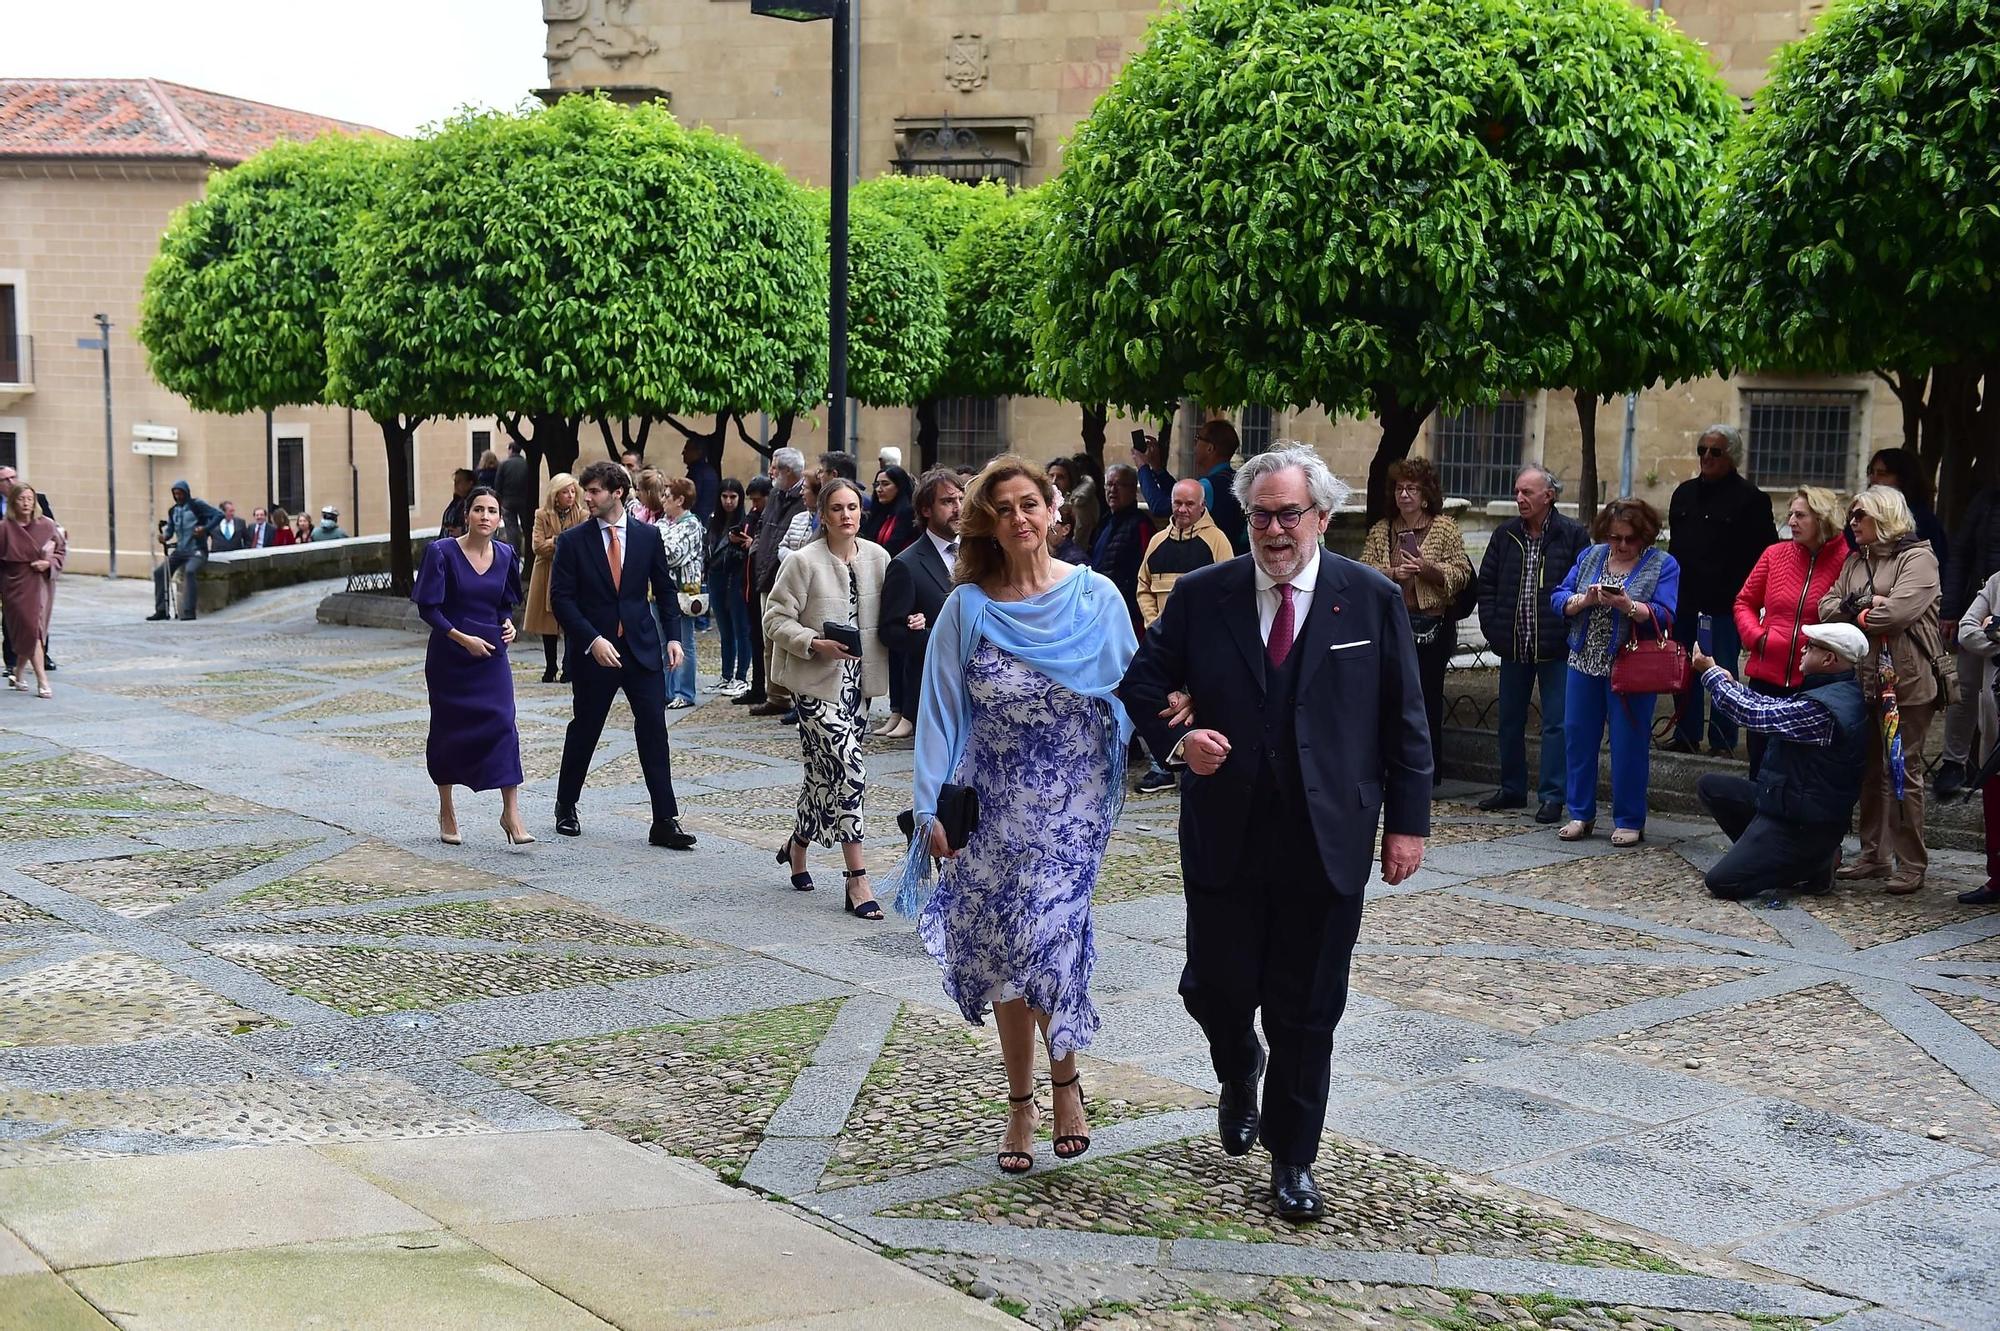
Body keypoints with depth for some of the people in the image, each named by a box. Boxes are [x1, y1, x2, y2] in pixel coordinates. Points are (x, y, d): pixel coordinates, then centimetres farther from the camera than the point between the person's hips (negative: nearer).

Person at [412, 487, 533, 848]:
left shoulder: (504, 555, 4)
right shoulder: (442, 552, -9)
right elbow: (427, 608, -10)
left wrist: (508, 624, -3)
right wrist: (463, 638, -17)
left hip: (491, 655, 3)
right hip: (449, 655, -2)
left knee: (502, 723, -10)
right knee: (448, 730, 8)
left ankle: (511, 812, -9)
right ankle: (447, 811, 24)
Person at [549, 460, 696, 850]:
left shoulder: (648, 536, 3)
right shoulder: (573, 540, -3)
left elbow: (665, 588, 9)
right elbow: (561, 598, -6)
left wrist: (673, 635, -2)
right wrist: (592, 639, -17)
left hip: (642, 647, 1)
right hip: (593, 651, -1)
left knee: (654, 732, -3)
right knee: (584, 731, 10)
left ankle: (665, 821, -1)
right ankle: (566, 808, 29)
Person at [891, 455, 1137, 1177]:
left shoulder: (1096, 596, -2)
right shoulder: (967, 606, 0)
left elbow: (1128, 692, 4)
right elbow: (942, 708, 1)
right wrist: (932, 807, -4)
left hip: (1072, 799, -2)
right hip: (992, 799, 2)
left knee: (1044, 941, -12)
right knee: (1005, 953, 8)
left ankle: (1064, 1080, 14)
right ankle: (1021, 1101, 24)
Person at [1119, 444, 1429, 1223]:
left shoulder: (1373, 600, -1)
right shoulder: (1200, 596, 1)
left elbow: (1404, 721, 3)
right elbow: (1142, 682, 8)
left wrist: (1407, 822, 0)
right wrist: (1177, 735, -13)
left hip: (1328, 841, -1)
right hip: (1224, 836, 1)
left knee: (1307, 1012, 6)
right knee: (1215, 987, 7)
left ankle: (1293, 1159, 23)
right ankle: (1239, 1077, 41)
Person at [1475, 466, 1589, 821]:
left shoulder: (1573, 535, -6)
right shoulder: (1506, 534, 8)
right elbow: (1486, 584, 12)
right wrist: (1492, 628, 3)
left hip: (1556, 648, -5)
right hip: (1513, 646, 5)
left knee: (1556, 723, -1)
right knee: (1510, 721, 13)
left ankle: (1551, 796, 5)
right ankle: (1512, 789, 25)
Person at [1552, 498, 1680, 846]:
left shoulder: (1663, 565, -3)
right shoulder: (1591, 557, 9)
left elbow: (1664, 617, -14)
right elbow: (1558, 599, 3)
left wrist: (1627, 605, -29)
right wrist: (1585, 600, -17)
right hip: (1584, 665, 4)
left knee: (1628, 746, 1)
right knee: (1578, 739, 8)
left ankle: (1628, 821, 13)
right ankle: (1580, 814, 21)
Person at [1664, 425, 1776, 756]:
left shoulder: (1750, 498, -6)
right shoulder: (1684, 493, 14)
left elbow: (1764, 554, -8)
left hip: (1726, 602, -6)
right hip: (1685, 599, 6)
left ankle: (1722, 742, 8)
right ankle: (1686, 736, 21)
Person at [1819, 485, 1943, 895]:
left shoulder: (1917, 557, -7)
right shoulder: (1855, 561, 17)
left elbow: (1899, 610, -20)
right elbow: (1827, 606, 10)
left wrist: (1854, 613, -4)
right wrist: (1861, 607, -9)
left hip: (1905, 681, -7)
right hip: (1862, 679, 7)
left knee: (1903, 771, -4)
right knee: (1870, 770, 13)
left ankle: (1911, 864, 3)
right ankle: (1874, 855, 22)